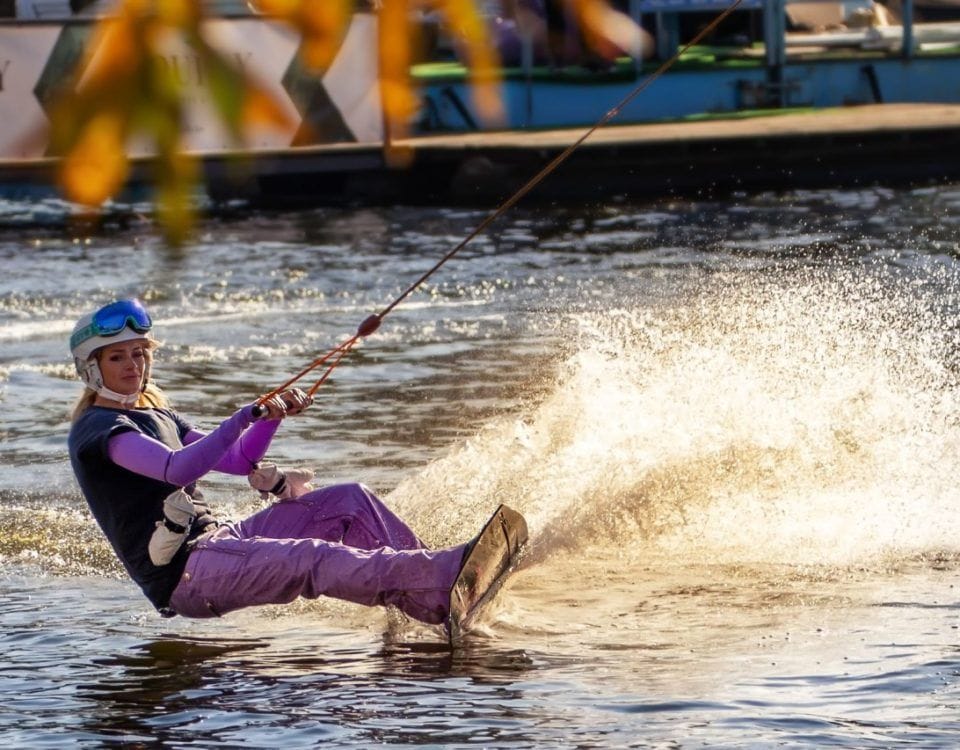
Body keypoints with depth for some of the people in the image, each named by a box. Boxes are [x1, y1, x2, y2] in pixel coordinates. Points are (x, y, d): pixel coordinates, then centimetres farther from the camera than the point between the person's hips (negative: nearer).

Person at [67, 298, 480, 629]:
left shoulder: (156, 416, 23)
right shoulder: (95, 428, -7)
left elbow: (238, 460, 23)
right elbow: (177, 470, -24)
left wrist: (272, 415, 4)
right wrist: (245, 417, -30)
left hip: (216, 538, 9)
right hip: (182, 572, -9)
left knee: (349, 501, 0)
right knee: (314, 559, -30)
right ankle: (446, 579, -46)